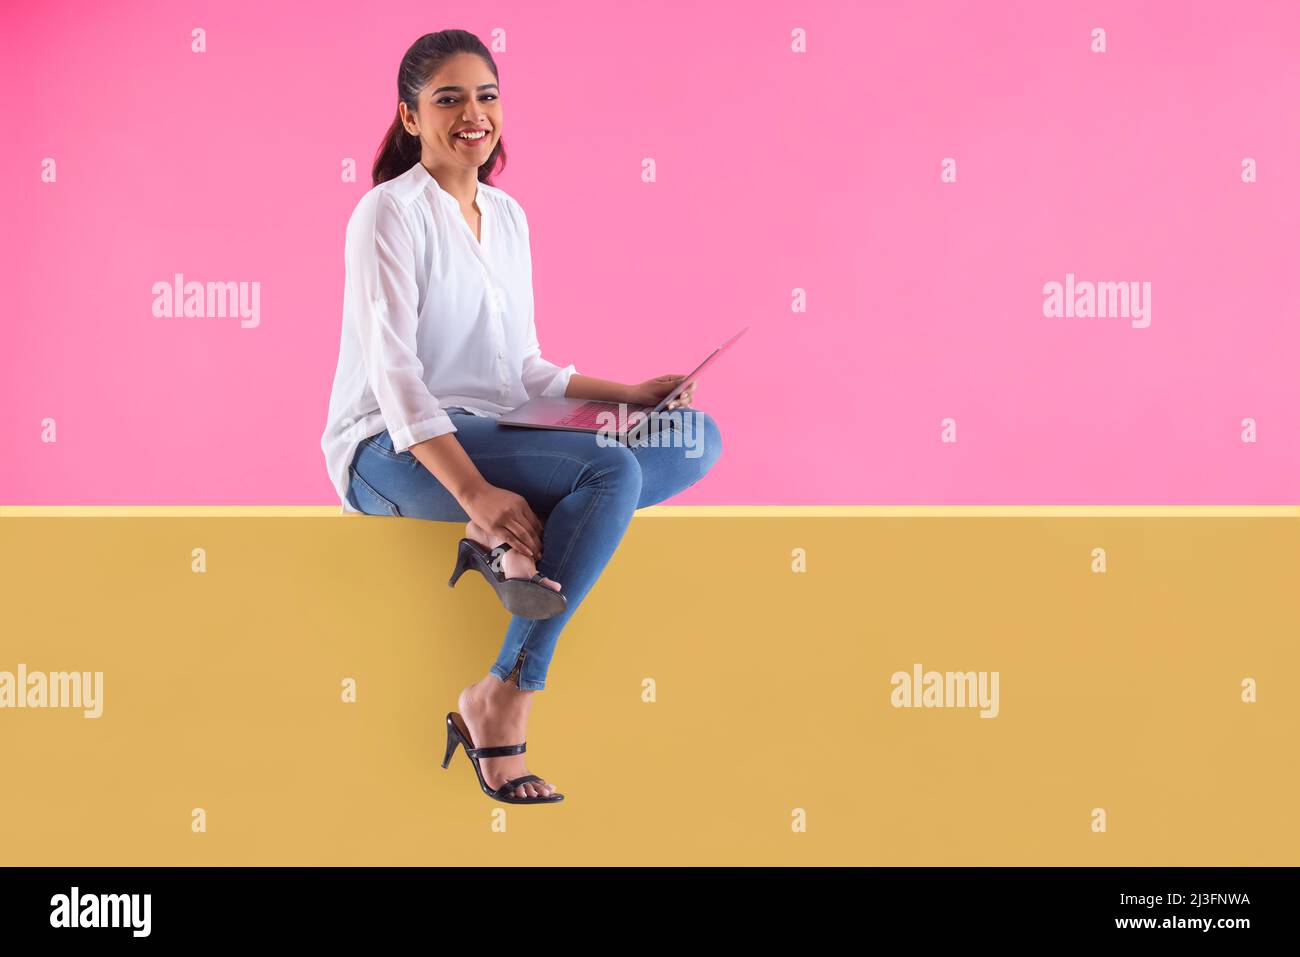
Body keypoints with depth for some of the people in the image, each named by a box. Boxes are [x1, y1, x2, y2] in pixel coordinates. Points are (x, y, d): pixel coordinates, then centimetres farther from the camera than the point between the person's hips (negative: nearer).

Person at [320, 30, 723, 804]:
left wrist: (630, 395, 4)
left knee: (697, 439, -8)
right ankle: (502, 699, -25)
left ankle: (523, 536, -25)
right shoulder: (390, 213, -8)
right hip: (394, 452, -7)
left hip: (488, 437, 7)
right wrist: (475, 492, -31)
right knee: (614, 471, -30)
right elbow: (393, 372, -19)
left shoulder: (507, 215, 15)